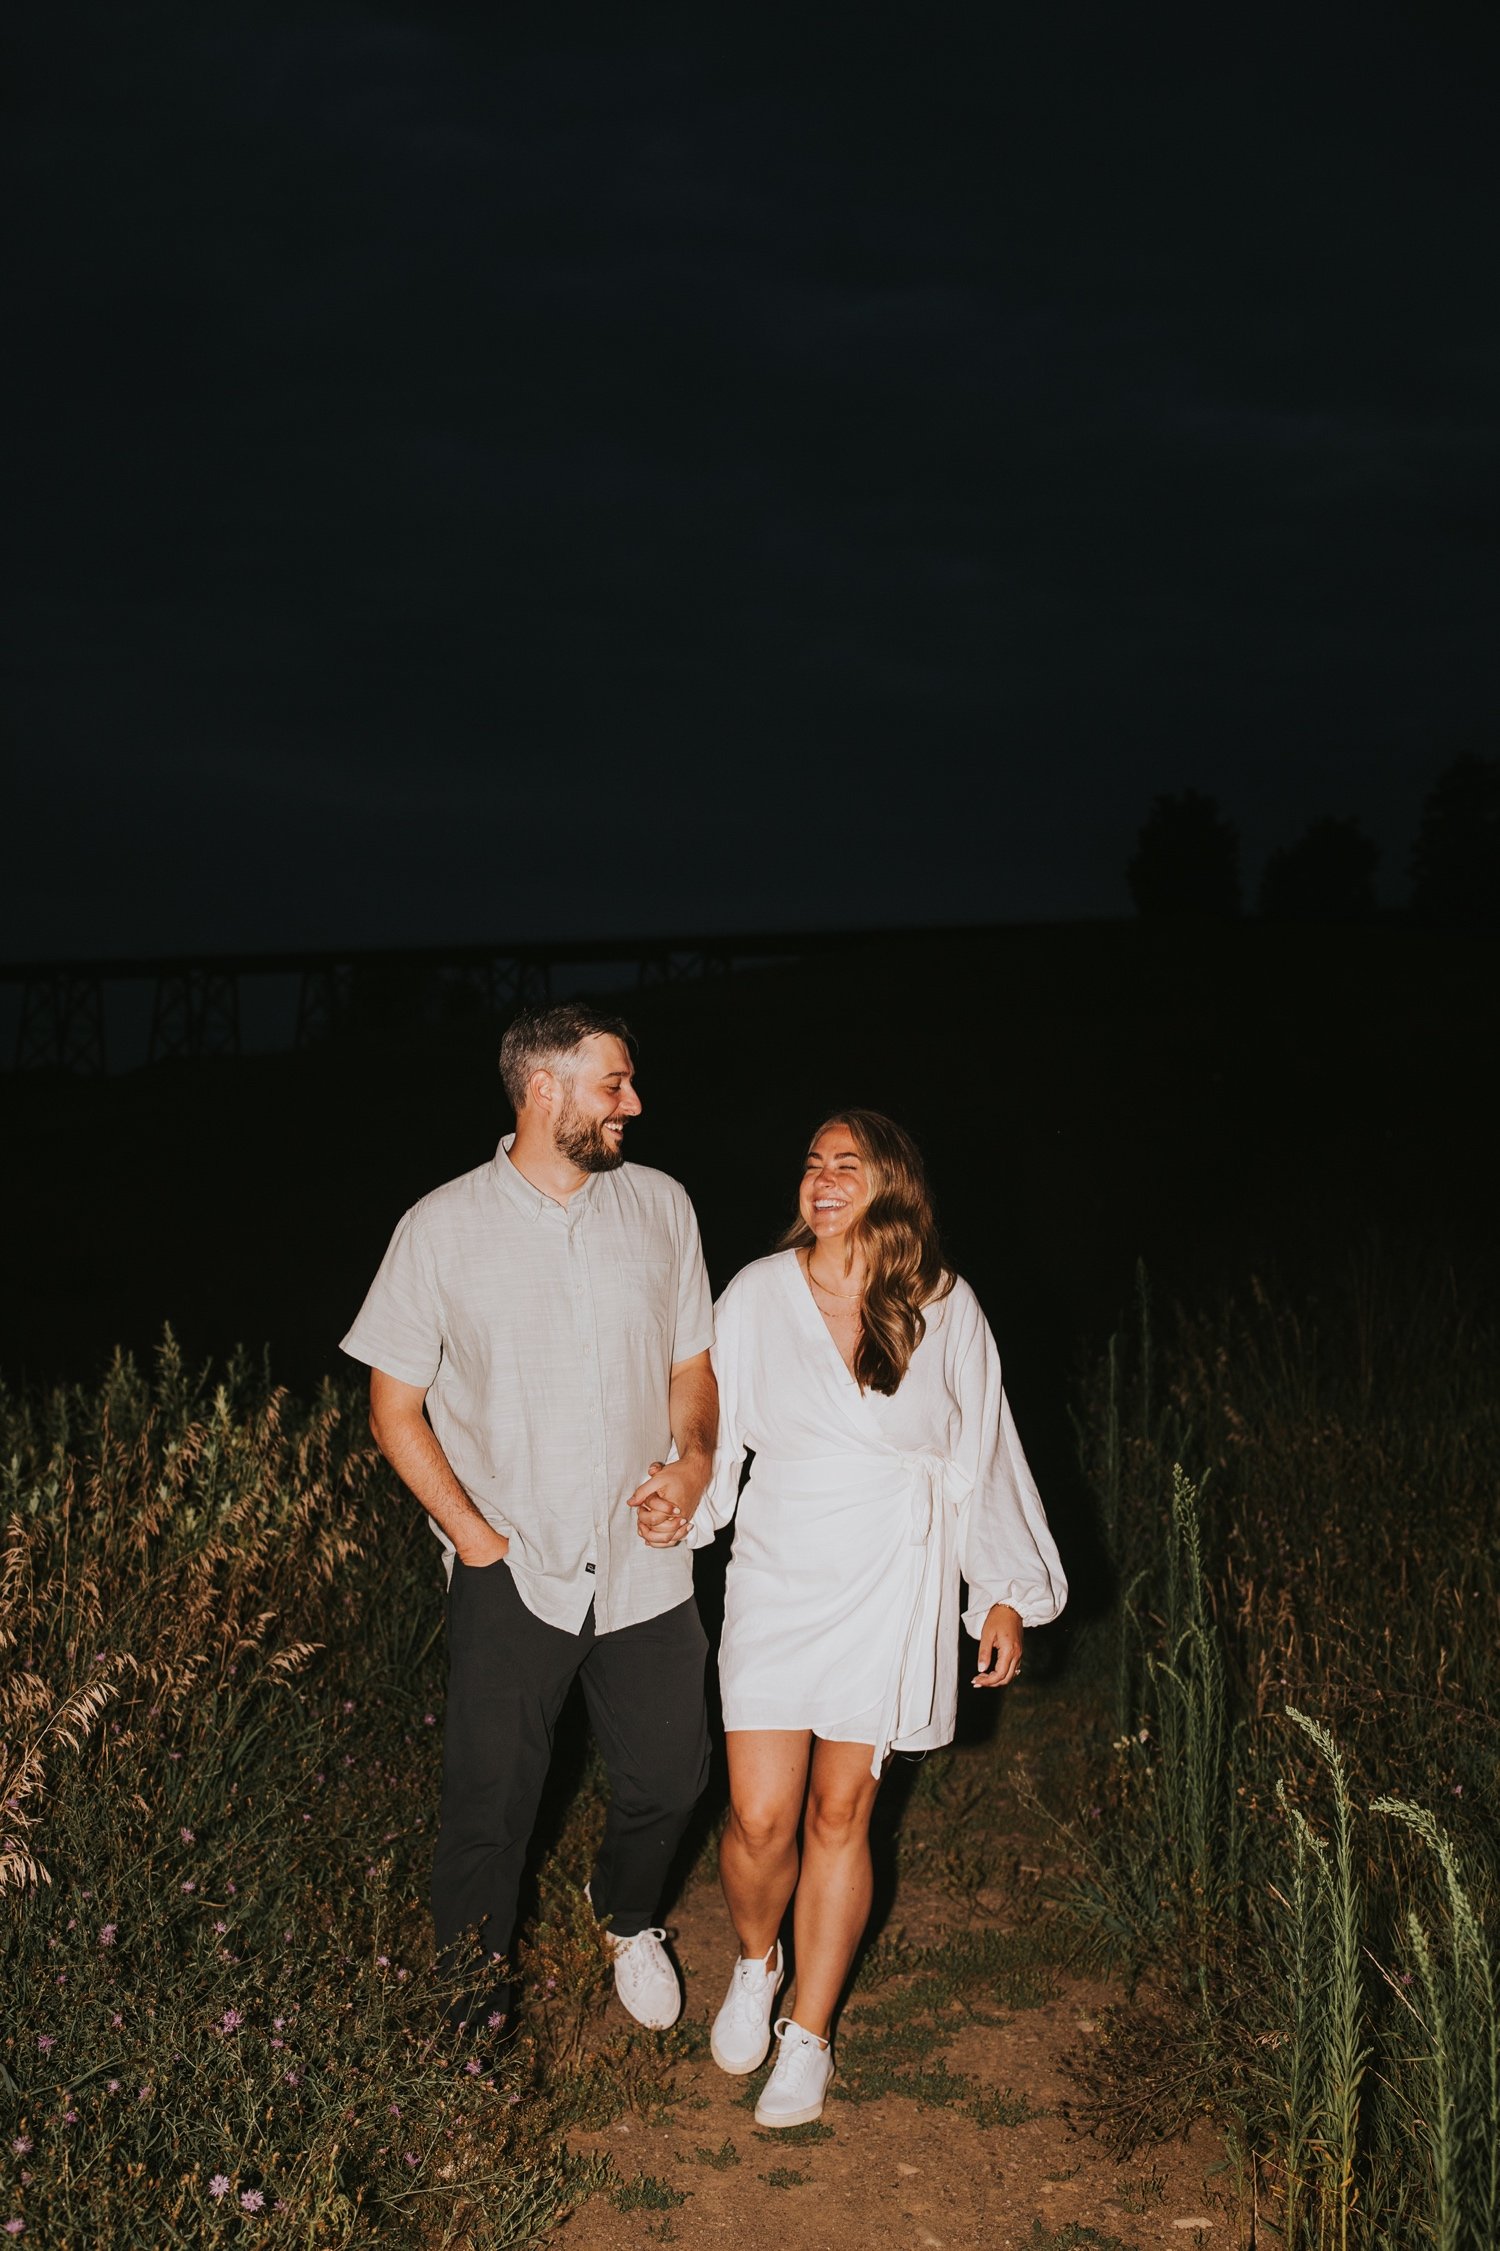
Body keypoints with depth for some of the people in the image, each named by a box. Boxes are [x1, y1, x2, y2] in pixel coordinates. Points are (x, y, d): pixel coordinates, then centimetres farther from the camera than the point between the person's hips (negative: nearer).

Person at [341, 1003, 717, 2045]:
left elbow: (692, 1364, 11)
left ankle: (628, 1917, 44)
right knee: (492, 1794, 4)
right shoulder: (444, 1228, -6)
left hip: (646, 1560, 3)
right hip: (512, 1571, -2)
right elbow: (395, 1408, -1)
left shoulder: (660, 1206, 2)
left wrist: (693, 1460, -9)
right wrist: (476, 1534, -9)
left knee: (670, 1775, 11)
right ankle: (477, 1981, 31)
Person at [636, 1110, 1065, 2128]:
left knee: (840, 1814, 6)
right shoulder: (757, 1296, -3)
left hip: (891, 1590, 0)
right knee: (760, 1817, -3)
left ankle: (810, 2036, 24)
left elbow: (980, 1459, 5)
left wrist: (1006, 1593, 5)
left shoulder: (943, 1309, -2)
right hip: (778, 1578, 0)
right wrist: (680, 1500, -11)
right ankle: (756, 1962, 30)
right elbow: (714, 1430, 6)